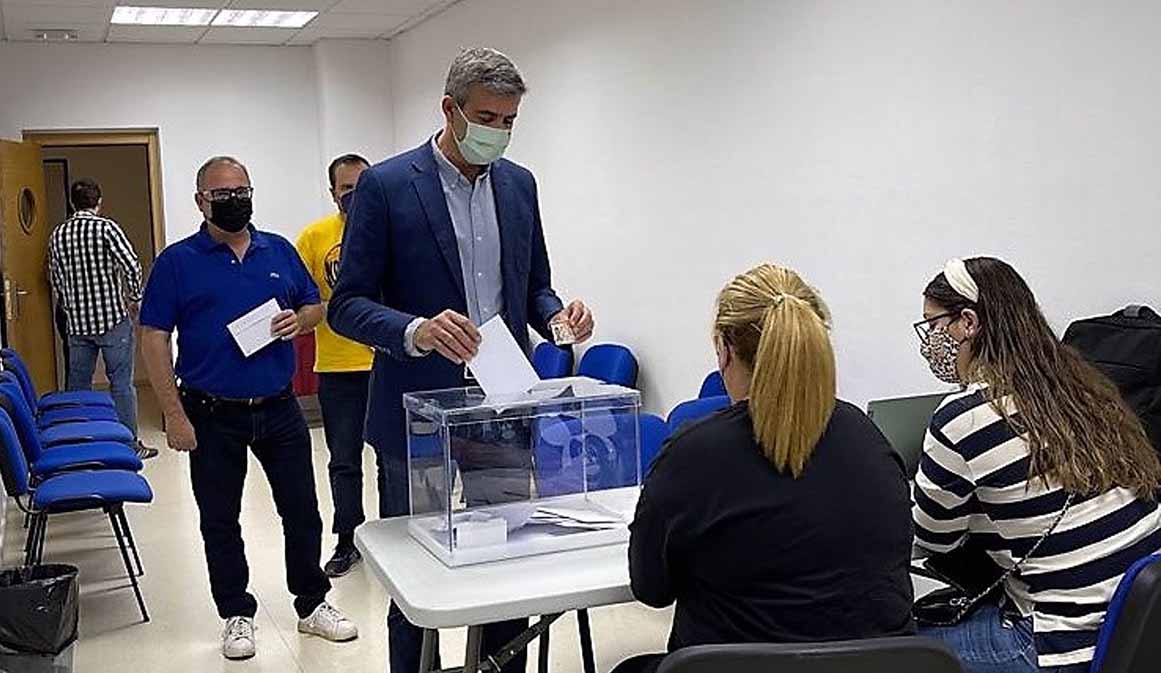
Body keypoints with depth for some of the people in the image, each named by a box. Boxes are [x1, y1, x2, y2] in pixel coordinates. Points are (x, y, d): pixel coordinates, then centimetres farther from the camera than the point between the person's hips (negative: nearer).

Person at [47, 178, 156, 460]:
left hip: (76, 322, 5)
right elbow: (132, 264, -17)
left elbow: (55, 277, 15)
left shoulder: (58, 234, 7)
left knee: (78, 384, 13)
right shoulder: (105, 227, -10)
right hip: (112, 319, -5)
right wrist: (135, 298, -3)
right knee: (121, 383, 1)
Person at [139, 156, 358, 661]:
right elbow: (154, 339, -7)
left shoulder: (280, 251, 5)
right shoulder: (177, 261, -5)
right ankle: (237, 615, 25)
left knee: (302, 511, 9)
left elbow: (315, 307, 14)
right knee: (220, 521, 9)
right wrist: (175, 416, -12)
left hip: (279, 409, 3)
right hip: (212, 415, -2)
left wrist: (299, 321, -11)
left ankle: (312, 604, 26)